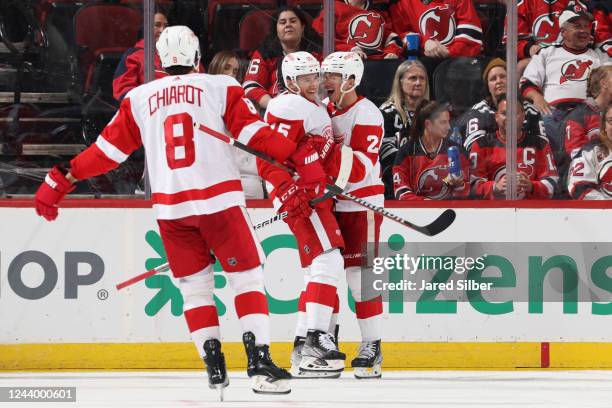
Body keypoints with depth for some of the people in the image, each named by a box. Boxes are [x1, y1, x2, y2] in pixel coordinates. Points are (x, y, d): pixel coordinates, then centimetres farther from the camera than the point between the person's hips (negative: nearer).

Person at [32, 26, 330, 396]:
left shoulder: (139, 98, 11)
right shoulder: (221, 88, 4)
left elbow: (108, 150, 11)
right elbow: (255, 134, -5)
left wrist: (61, 180, 19)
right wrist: (300, 158, -3)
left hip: (170, 206, 3)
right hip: (219, 199, -2)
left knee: (195, 286, 15)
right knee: (247, 277, 3)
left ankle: (215, 365, 7)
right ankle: (259, 361, -12)